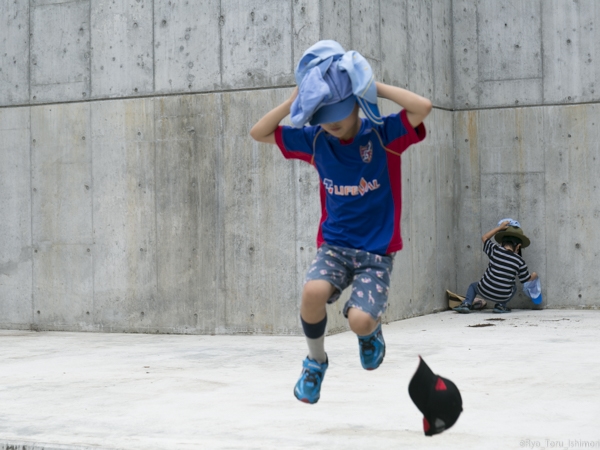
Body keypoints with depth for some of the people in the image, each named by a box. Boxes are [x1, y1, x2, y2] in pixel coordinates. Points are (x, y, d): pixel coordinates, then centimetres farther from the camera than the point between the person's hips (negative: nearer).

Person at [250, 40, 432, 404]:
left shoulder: (382, 134, -8)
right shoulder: (315, 141, 2)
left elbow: (424, 107, -25)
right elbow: (259, 133, 4)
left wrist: (373, 85, -19)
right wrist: (295, 100, -8)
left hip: (377, 250, -2)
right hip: (333, 244, 3)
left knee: (360, 321, -25)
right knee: (313, 291, -30)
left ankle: (371, 328, 16)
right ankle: (316, 359, 0)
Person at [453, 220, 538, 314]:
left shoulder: (495, 250, -4)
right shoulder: (520, 261, -4)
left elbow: (484, 238, 16)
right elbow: (527, 279, 11)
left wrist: (500, 228, 21)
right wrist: (534, 275, 33)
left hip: (484, 291, 0)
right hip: (503, 296, 0)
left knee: (473, 285, 33)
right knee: (513, 287, 33)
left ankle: (466, 304, 10)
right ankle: (501, 305, 13)